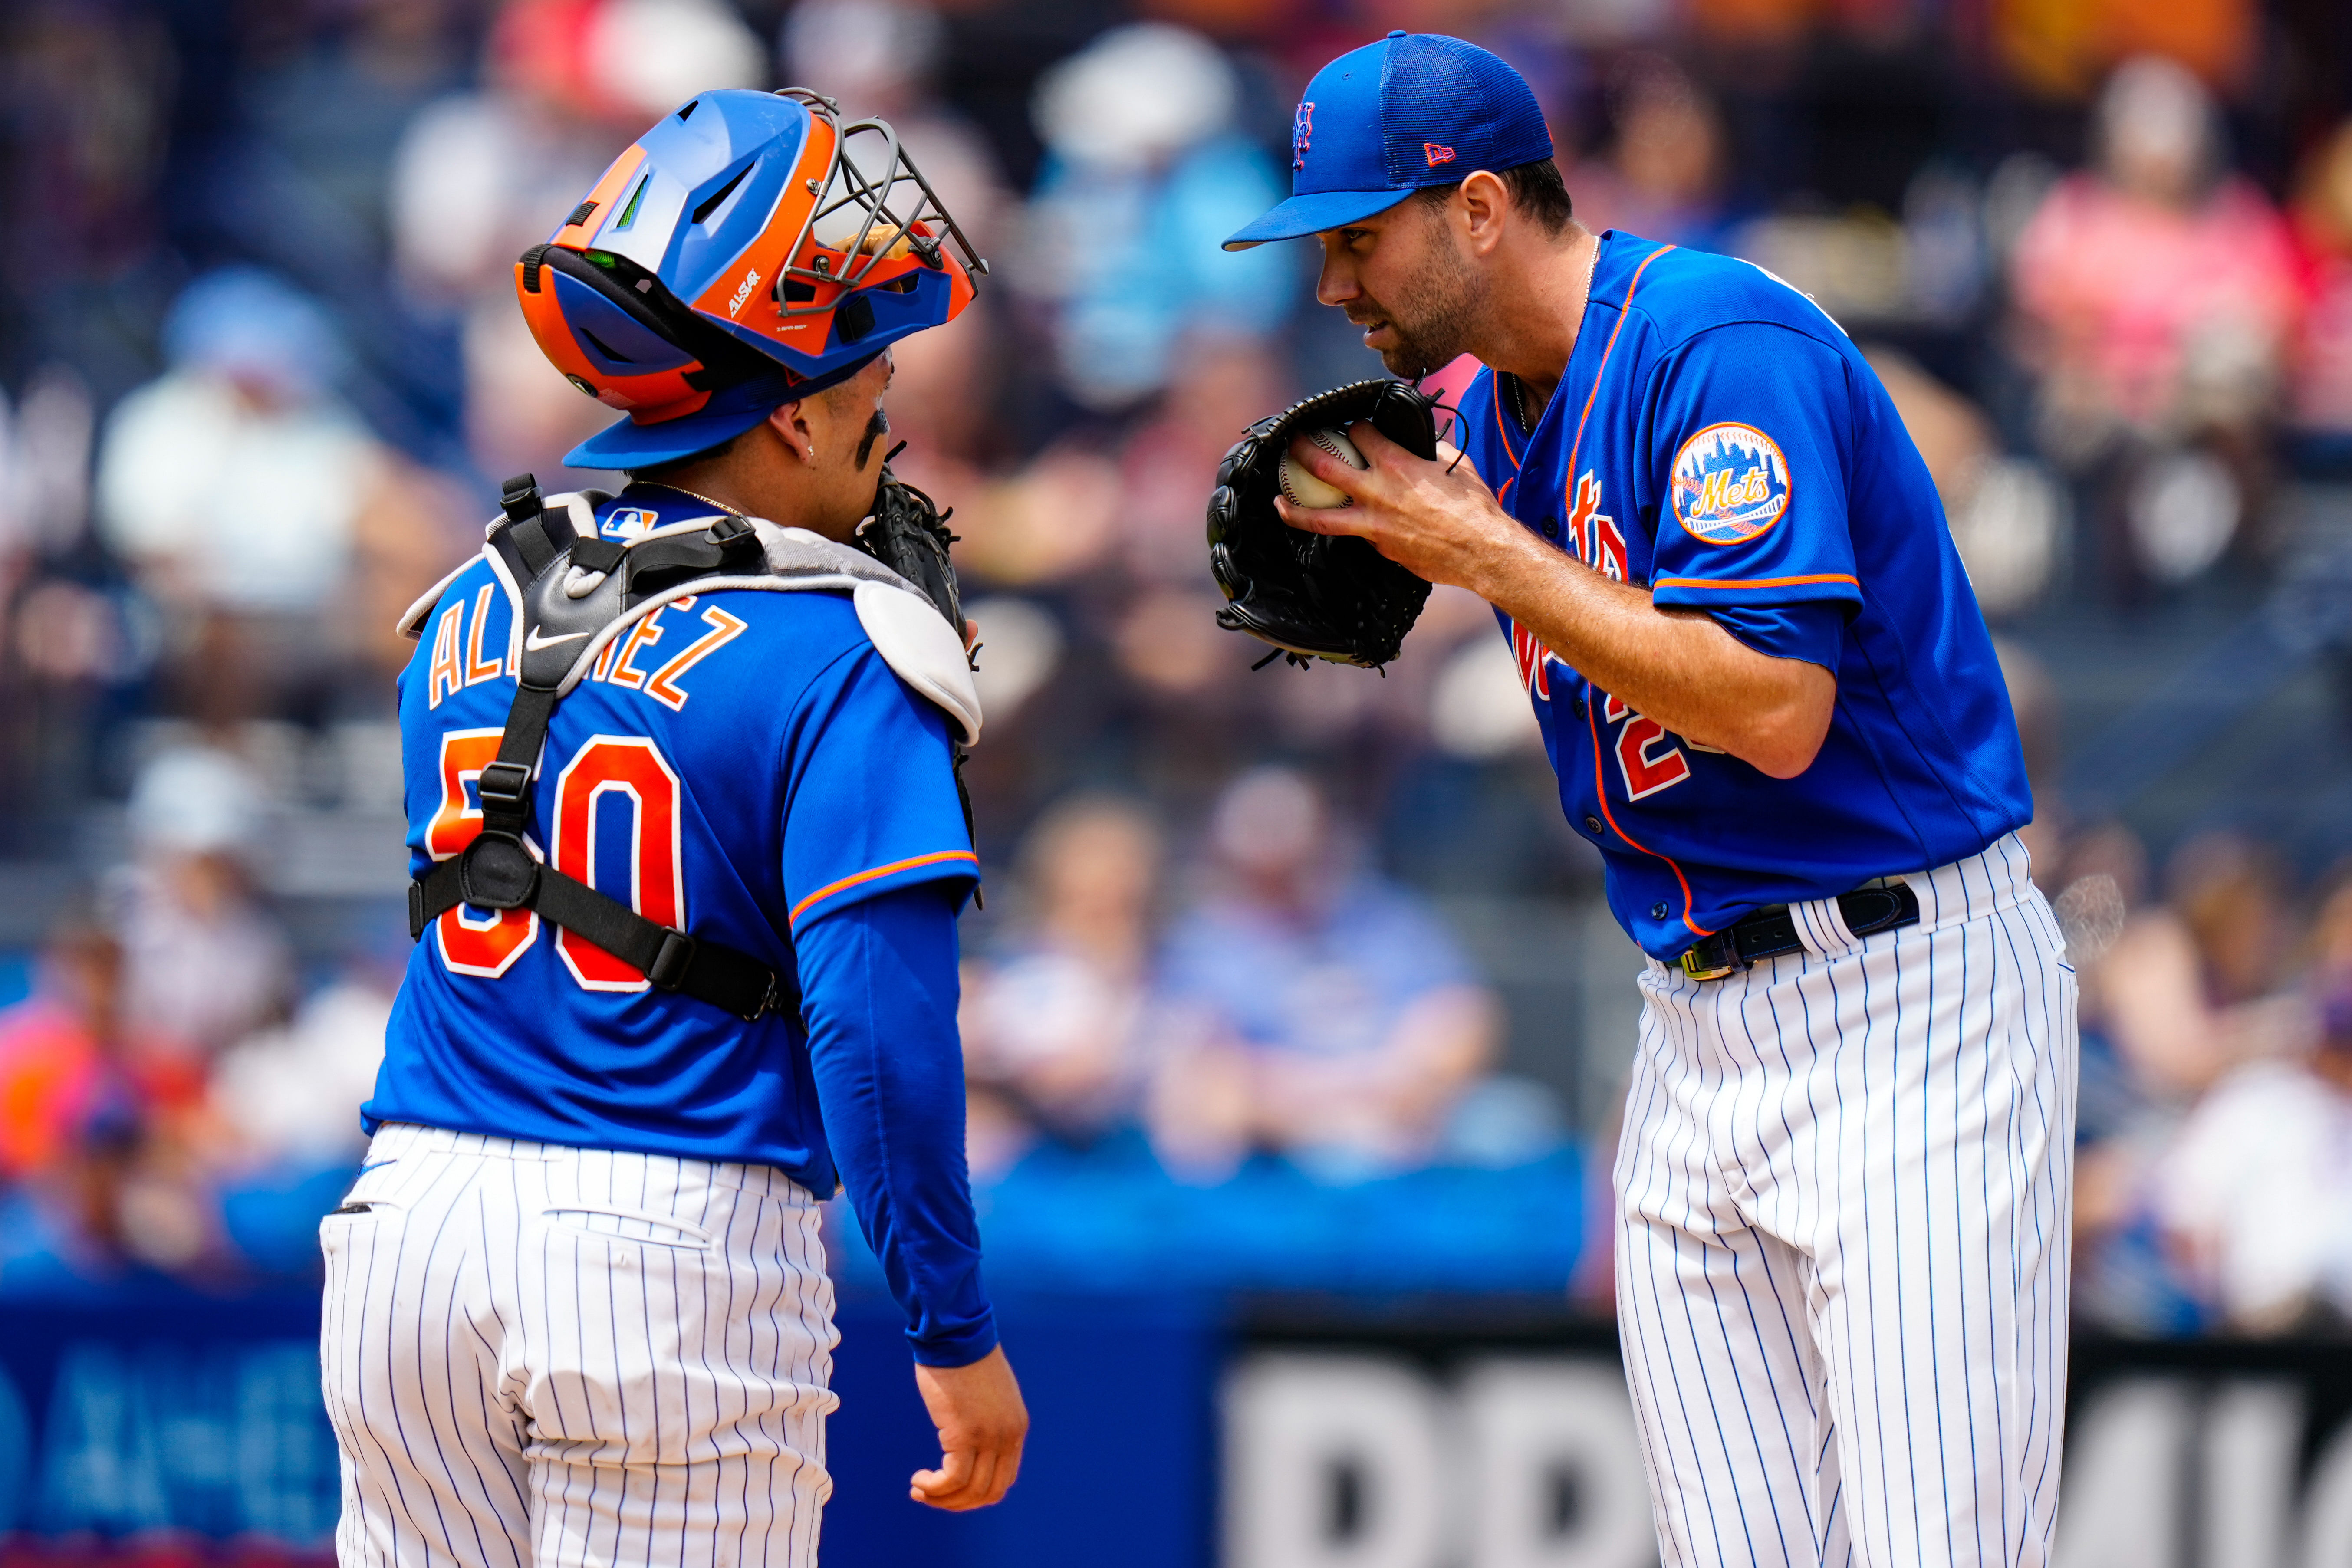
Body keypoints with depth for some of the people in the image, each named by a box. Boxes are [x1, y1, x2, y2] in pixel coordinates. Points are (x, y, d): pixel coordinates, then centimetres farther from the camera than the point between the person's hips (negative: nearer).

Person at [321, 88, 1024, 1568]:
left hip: (415, 1222, 5)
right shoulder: (833, 661, -9)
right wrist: (957, 1336, -7)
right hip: (675, 1258, -5)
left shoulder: (472, 609, 10)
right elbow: (881, 1026, -14)